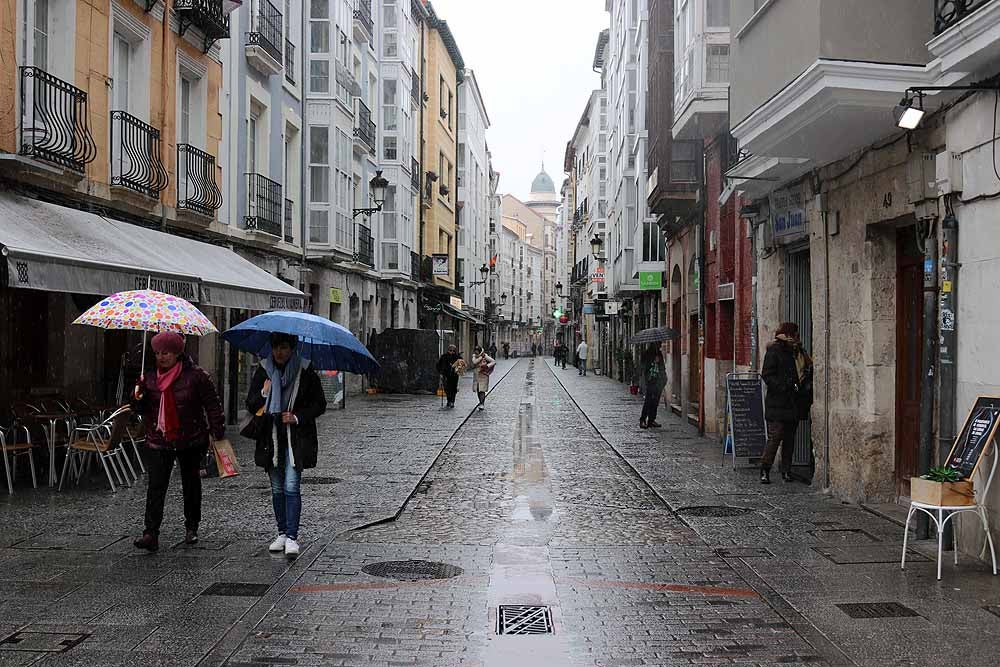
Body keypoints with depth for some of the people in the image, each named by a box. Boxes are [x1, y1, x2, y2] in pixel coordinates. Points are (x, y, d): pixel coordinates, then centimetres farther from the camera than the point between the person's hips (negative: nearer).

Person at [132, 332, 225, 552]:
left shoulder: (195, 376, -8)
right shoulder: (150, 377, 3)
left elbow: (213, 405, -4)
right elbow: (142, 410, 11)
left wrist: (218, 433, -7)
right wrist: (138, 399, -11)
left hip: (190, 440, -2)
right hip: (159, 441, 2)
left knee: (191, 484, 12)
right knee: (155, 486, -7)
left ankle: (191, 527, 29)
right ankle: (151, 534, -9)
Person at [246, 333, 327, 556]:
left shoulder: (305, 371, -2)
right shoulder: (263, 371, 5)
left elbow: (320, 404, 3)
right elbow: (250, 405, 5)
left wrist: (298, 417, -12)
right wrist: (263, 393, -15)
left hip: (296, 439, -3)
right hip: (271, 438, 3)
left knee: (291, 487, -12)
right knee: (277, 489, 9)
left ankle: (292, 537, -10)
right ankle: (282, 532, 20)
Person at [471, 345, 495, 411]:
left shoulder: (485, 356, -10)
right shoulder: (474, 356, 2)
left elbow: (493, 362, -10)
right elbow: (474, 362, -18)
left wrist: (487, 366, -21)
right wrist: (481, 357, -18)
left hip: (483, 375, -5)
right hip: (476, 375, 5)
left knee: (482, 390, -10)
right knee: (478, 390, 7)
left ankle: (482, 404, -8)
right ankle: (481, 403, 20)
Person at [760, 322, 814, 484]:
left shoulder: (799, 352, 16)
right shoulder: (774, 351, -4)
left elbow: (808, 373, 25)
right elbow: (767, 375, -10)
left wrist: (807, 385, 4)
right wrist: (785, 387, -19)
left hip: (795, 403, 6)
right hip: (778, 402, -6)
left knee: (790, 437, 9)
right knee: (775, 437, -10)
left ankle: (786, 471, 14)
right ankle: (764, 470, -3)